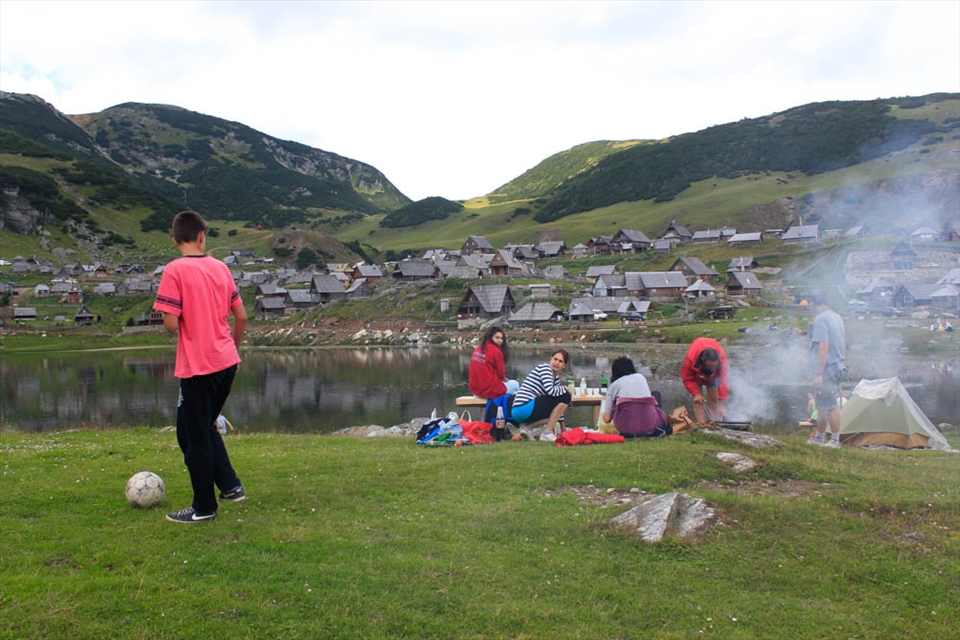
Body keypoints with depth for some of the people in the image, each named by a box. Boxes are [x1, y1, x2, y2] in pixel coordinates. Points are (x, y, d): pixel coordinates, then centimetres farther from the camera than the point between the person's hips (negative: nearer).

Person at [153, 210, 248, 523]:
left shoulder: (174, 271, -11)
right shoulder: (220, 267, 5)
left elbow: (171, 324, -17)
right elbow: (241, 316, 8)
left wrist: (172, 325, 7)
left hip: (197, 367, -6)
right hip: (227, 362, 6)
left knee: (193, 436, 8)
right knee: (205, 427, 24)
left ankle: (204, 507, 17)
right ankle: (230, 486, 23)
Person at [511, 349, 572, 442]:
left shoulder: (556, 377, 22)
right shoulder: (545, 367, -4)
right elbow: (550, 390, -19)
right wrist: (564, 389, 1)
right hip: (525, 408, -9)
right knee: (565, 396, -7)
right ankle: (547, 433, -8)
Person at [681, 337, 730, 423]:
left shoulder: (721, 359, -40)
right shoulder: (690, 359, -43)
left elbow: (724, 381, -38)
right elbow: (687, 378, -25)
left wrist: (722, 402, -43)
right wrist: (696, 393, -35)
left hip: (712, 377, 1)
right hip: (695, 375, -1)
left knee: (714, 399, -3)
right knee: (698, 401, -12)